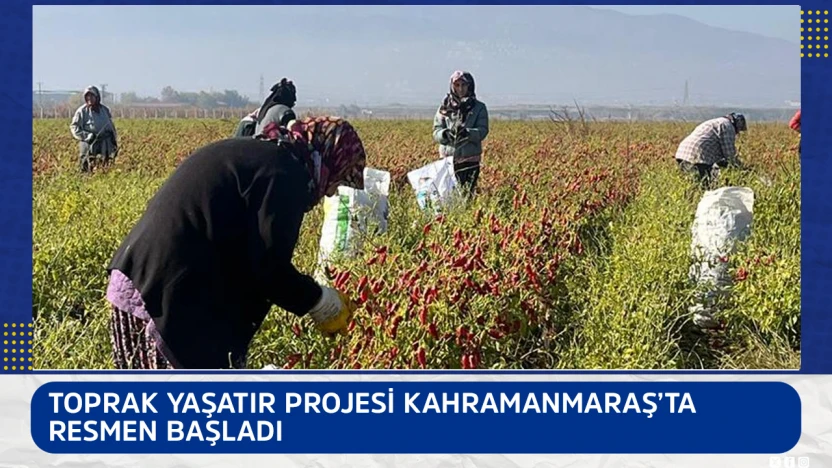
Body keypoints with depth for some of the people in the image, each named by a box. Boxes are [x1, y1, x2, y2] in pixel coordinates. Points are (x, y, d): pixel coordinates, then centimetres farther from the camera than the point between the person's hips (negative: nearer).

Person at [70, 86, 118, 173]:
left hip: (105, 145, 4)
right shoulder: (82, 111, 0)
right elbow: (74, 127, -2)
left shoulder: (105, 110, 14)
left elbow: (111, 126, 22)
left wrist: (115, 142, 18)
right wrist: (86, 136, -16)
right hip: (89, 145, -4)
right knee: (87, 170, -8)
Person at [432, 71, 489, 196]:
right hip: (448, 157, 1)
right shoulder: (444, 108, 9)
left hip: (470, 159, -1)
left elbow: (482, 131, -5)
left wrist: (467, 133, -25)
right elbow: (436, 132, 3)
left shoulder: (479, 107, 5)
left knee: (468, 191, -5)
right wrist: (446, 134, -21)